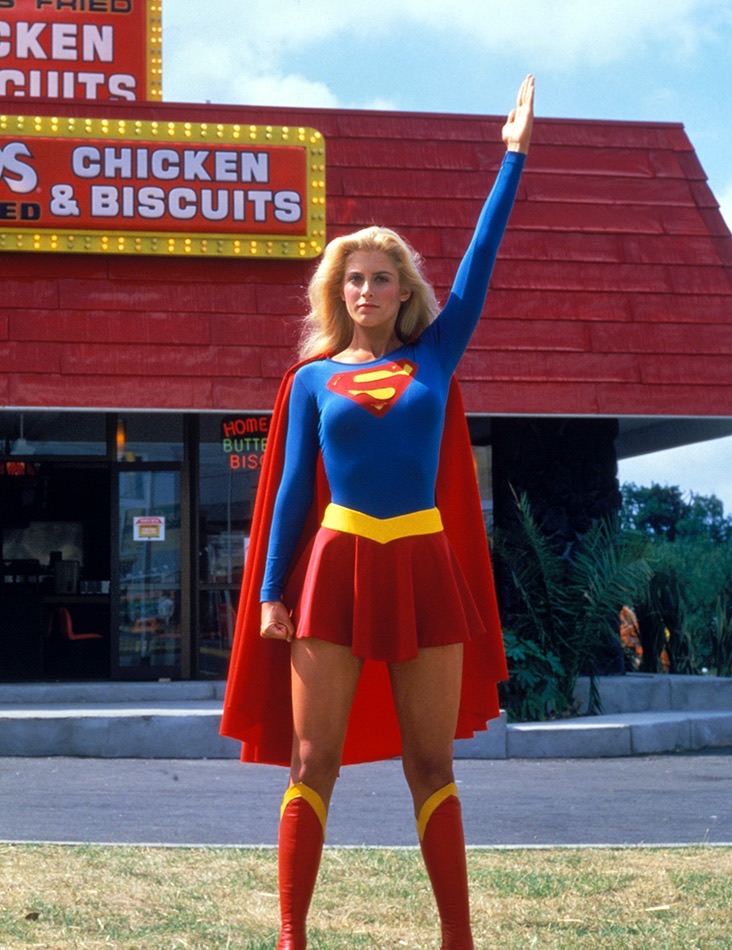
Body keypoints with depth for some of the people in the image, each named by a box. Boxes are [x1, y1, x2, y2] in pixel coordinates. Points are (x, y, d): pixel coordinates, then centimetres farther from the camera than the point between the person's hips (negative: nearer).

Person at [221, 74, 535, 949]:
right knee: (313, 761, -1)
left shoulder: (435, 355, 9)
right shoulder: (313, 379, 8)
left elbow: (480, 257, 9)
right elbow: (292, 487, 7)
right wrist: (270, 590, 1)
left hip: (424, 568, 1)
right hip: (334, 566, -1)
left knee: (431, 765, 5)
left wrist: (514, 157, 9)